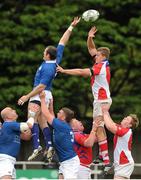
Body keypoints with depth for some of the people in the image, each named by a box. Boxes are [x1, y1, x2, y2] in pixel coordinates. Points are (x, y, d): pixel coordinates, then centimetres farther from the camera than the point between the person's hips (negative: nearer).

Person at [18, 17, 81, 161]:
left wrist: (27, 96, -19)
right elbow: (62, 42, 11)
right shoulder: (57, 60, 2)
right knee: (42, 122, 14)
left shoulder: (48, 68, -21)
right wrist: (71, 27, 12)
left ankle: (36, 146, -28)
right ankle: (49, 146, 10)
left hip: (39, 95, -10)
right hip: (47, 96, 10)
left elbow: (41, 86, -23)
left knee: (32, 121, -15)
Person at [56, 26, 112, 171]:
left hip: (101, 100, -11)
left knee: (99, 129, -14)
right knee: (100, 128, 16)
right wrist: (90, 37, 4)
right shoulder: (102, 63, 10)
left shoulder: (100, 67, -17)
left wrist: (64, 71, -15)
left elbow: (82, 72, -20)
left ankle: (106, 161, -20)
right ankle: (102, 156, 22)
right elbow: (91, 49, 20)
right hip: (102, 99, 11)